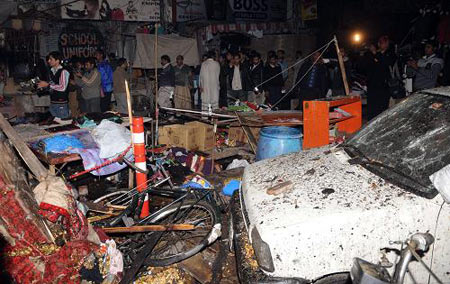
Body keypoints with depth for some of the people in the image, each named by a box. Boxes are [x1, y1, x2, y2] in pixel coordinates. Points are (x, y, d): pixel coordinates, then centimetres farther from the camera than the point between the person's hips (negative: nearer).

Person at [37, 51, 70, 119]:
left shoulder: (63, 72, -11)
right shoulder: (52, 71, 13)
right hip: (52, 103, 7)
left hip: (61, 104, -7)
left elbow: (63, 87, -21)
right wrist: (43, 85, 3)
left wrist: (47, 85, -18)